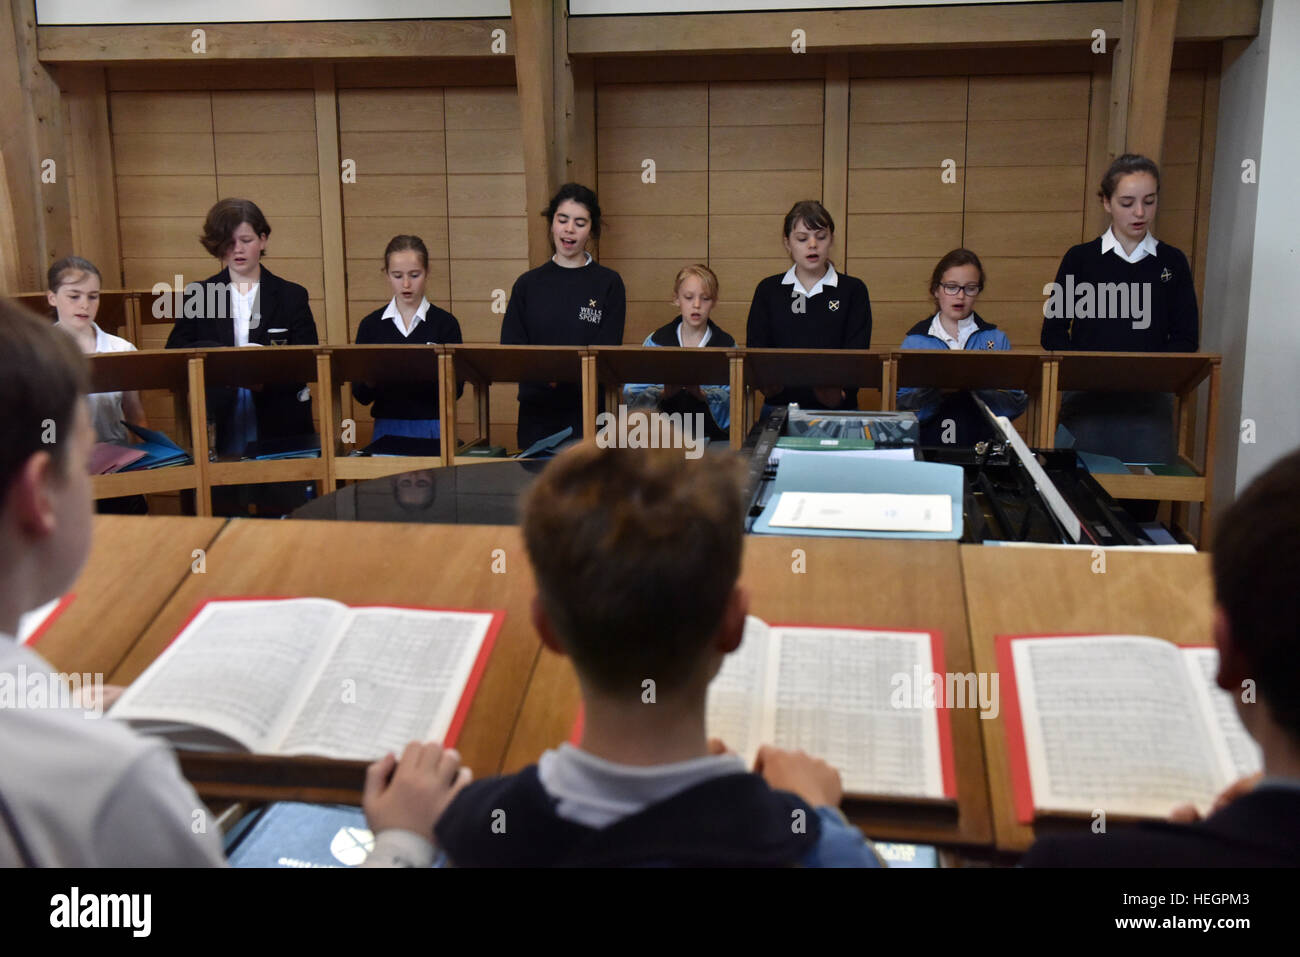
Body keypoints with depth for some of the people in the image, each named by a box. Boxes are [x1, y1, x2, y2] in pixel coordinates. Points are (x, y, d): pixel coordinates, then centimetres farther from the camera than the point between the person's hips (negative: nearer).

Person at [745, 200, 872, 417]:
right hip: (779, 406, 1)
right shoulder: (768, 290, 14)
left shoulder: (853, 290, 10)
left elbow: (857, 354, 0)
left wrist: (838, 390, -21)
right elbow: (755, 350, 6)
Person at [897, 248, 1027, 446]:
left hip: (982, 445, 1)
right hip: (928, 443, -1)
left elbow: (1017, 405, 4)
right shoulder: (915, 340, 8)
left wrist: (979, 390, -12)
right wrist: (937, 390, -14)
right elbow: (900, 407, 1)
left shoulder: (997, 339, 12)